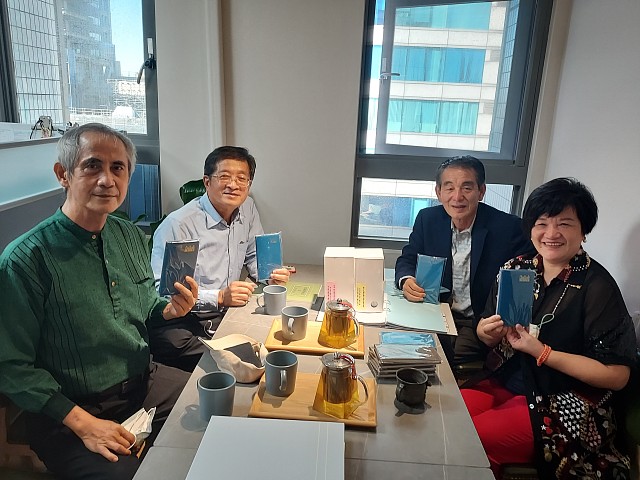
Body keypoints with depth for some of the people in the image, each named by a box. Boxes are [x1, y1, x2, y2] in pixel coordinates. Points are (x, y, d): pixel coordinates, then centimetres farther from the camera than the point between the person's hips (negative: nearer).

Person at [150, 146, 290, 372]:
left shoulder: (248, 209, 6)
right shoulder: (177, 225, -16)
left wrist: (270, 275, -1)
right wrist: (219, 297, -26)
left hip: (227, 315, 7)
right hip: (180, 324, -6)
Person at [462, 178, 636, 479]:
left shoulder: (597, 286, -14)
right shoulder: (517, 269, 1)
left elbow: (617, 375, -14)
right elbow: (488, 337, 12)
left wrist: (541, 351, -20)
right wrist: (489, 331, -11)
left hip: (564, 406, -5)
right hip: (503, 383, 5)